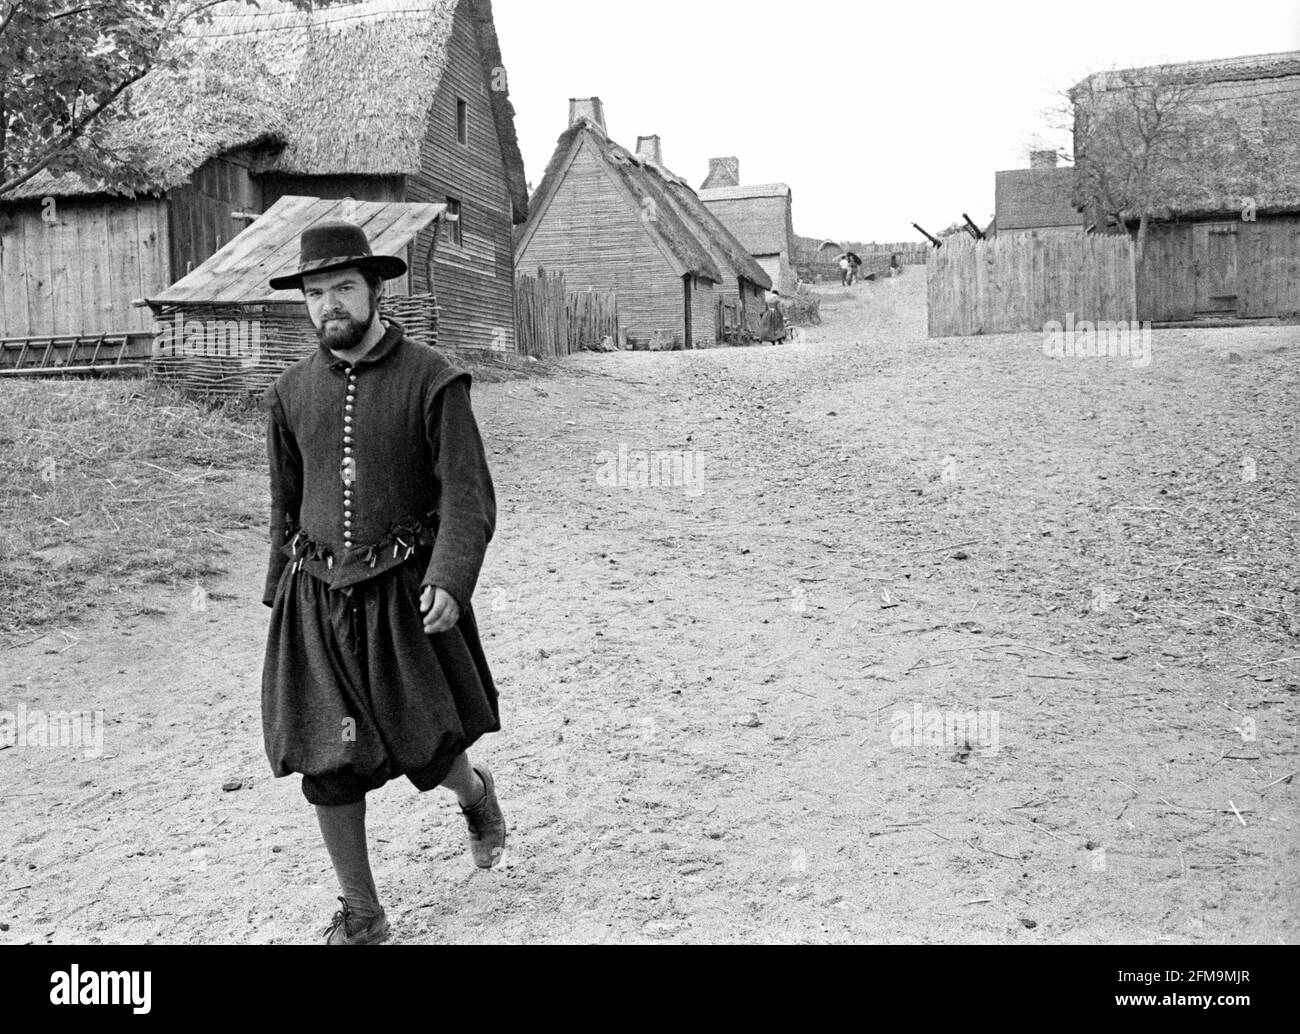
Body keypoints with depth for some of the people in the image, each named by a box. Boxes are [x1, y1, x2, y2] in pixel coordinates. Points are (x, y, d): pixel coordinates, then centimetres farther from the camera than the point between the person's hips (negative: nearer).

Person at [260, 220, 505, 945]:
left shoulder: (433, 380, -7)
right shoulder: (292, 393, 6)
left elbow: (468, 496, -12)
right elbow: (286, 505, 16)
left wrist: (450, 581, -26)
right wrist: (282, 598, 17)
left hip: (406, 597, -3)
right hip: (317, 601, 3)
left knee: (427, 753, 5)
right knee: (328, 764, 3)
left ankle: (477, 792, 43)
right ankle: (361, 915, 22)